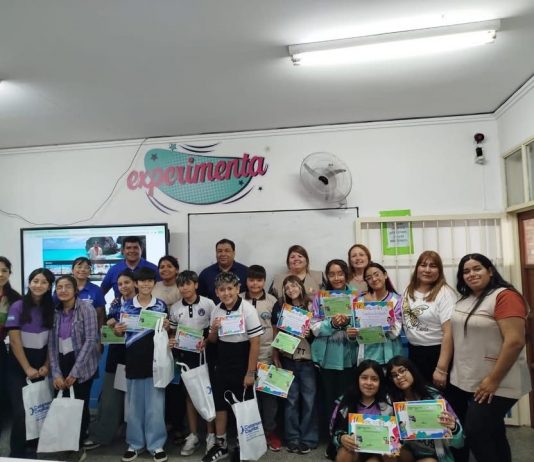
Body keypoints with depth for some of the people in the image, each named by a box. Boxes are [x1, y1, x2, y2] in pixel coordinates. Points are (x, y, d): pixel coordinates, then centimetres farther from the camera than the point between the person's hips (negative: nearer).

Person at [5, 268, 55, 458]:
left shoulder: (50, 308, 2)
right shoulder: (18, 307, -10)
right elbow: (15, 341, -12)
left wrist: (46, 365, -6)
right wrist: (27, 368, -13)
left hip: (40, 365, 4)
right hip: (18, 365, -3)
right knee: (21, 410, -6)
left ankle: (32, 448, 23)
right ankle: (17, 452, 13)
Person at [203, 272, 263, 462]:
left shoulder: (247, 310, -17)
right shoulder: (216, 310, -1)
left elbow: (255, 343, -15)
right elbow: (212, 340, 11)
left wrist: (250, 372, -14)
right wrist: (214, 329, -12)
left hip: (242, 366, -5)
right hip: (222, 365, 5)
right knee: (220, 405, 14)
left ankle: (242, 446, 29)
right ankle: (221, 445, 32)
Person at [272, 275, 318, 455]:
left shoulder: (311, 307, -2)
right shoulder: (281, 310, 6)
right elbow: (276, 335, 8)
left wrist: (310, 333, -18)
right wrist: (275, 357, 2)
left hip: (307, 360, -2)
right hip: (288, 361, 2)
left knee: (308, 399, 3)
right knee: (291, 400, 8)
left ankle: (308, 439, 17)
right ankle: (293, 439, 20)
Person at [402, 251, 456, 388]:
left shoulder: (444, 293, -17)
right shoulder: (409, 290, 4)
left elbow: (449, 332, -21)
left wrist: (441, 369, -22)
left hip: (436, 353, -6)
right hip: (413, 352, 6)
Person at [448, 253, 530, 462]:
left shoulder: (505, 297, -15)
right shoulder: (463, 299, 9)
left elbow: (515, 341, -22)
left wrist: (494, 380, -21)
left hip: (494, 385, -7)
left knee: (476, 433, -5)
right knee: (491, 433, 18)